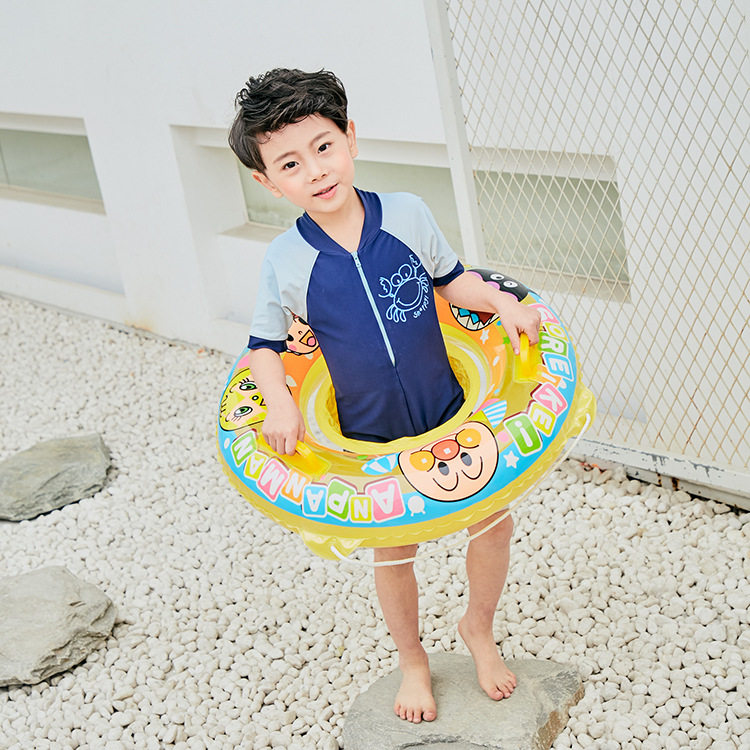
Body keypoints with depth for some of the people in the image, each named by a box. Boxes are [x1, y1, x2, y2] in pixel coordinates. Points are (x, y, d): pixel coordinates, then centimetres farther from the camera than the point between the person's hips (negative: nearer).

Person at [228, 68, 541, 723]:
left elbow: (450, 280, 4)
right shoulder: (286, 261, -15)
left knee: (494, 522, 8)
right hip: (369, 437, -1)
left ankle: (479, 627, 38)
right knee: (394, 553, 13)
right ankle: (412, 660, 41)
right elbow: (264, 345, -2)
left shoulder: (406, 214, -13)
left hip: (447, 412, 1)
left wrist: (503, 302, -12)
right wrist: (279, 400, -19)